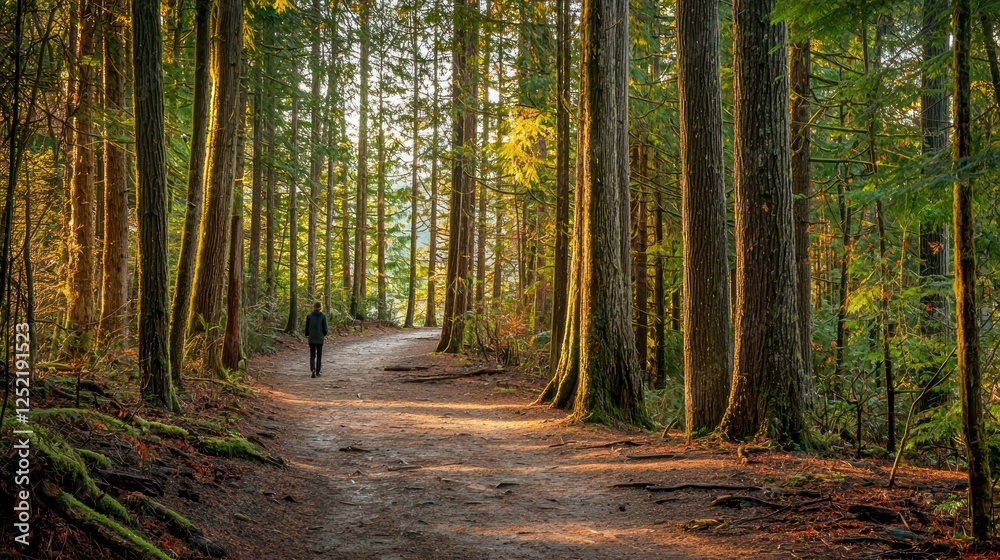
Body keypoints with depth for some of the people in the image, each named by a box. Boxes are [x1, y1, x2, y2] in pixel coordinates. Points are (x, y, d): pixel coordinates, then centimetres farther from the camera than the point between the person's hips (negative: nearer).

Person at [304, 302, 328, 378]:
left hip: (311, 339, 0)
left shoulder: (309, 316, -5)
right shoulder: (323, 316, -7)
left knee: (312, 355, 7)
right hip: (320, 339, 0)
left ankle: (313, 370, -15)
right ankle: (317, 372, 14)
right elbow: (325, 328, -4)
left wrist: (307, 334, 20)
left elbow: (307, 327, 1)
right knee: (319, 355, 12)